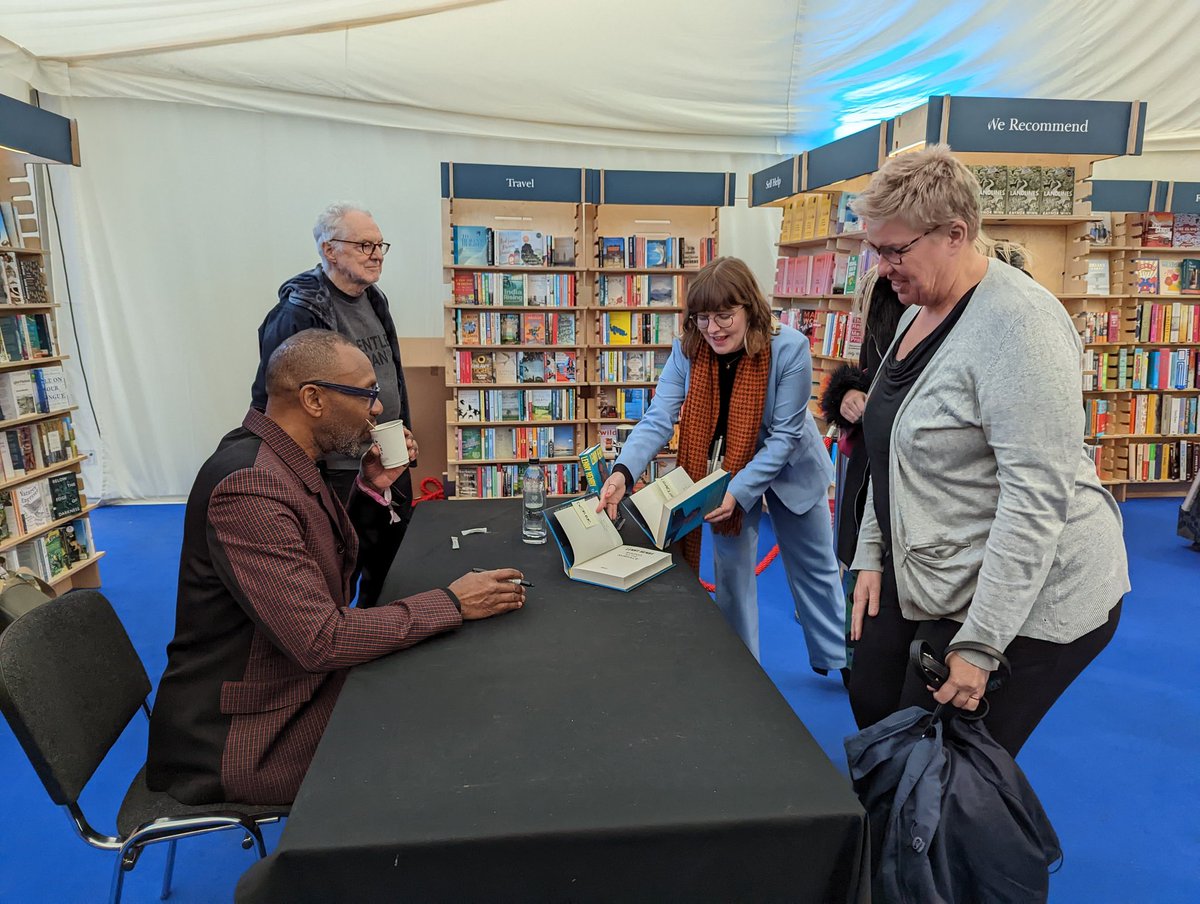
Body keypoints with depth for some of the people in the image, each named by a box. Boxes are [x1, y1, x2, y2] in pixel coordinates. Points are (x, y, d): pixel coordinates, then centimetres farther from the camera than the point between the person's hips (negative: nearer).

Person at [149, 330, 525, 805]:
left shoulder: (283, 460, 2)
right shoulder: (250, 485, -28)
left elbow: (330, 562, 13)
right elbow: (319, 640, -31)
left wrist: (373, 488, -3)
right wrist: (451, 603, -24)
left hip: (300, 676, 8)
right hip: (246, 734, -8)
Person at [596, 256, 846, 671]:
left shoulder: (789, 348, -29)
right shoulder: (687, 350, -21)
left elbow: (785, 435, -27)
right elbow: (658, 419, -27)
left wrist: (739, 491, -37)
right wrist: (623, 472, -45)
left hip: (789, 467, -1)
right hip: (730, 465, 2)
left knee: (814, 569, 15)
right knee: (730, 566, 6)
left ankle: (837, 659, 37)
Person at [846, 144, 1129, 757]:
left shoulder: (1018, 324, -22)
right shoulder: (919, 311, 7)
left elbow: (1037, 498, -27)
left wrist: (979, 643, -26)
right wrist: (871, 556, 9)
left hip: (1026, 599, -8)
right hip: (928, 578, 9)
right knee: (871, 705, 16)